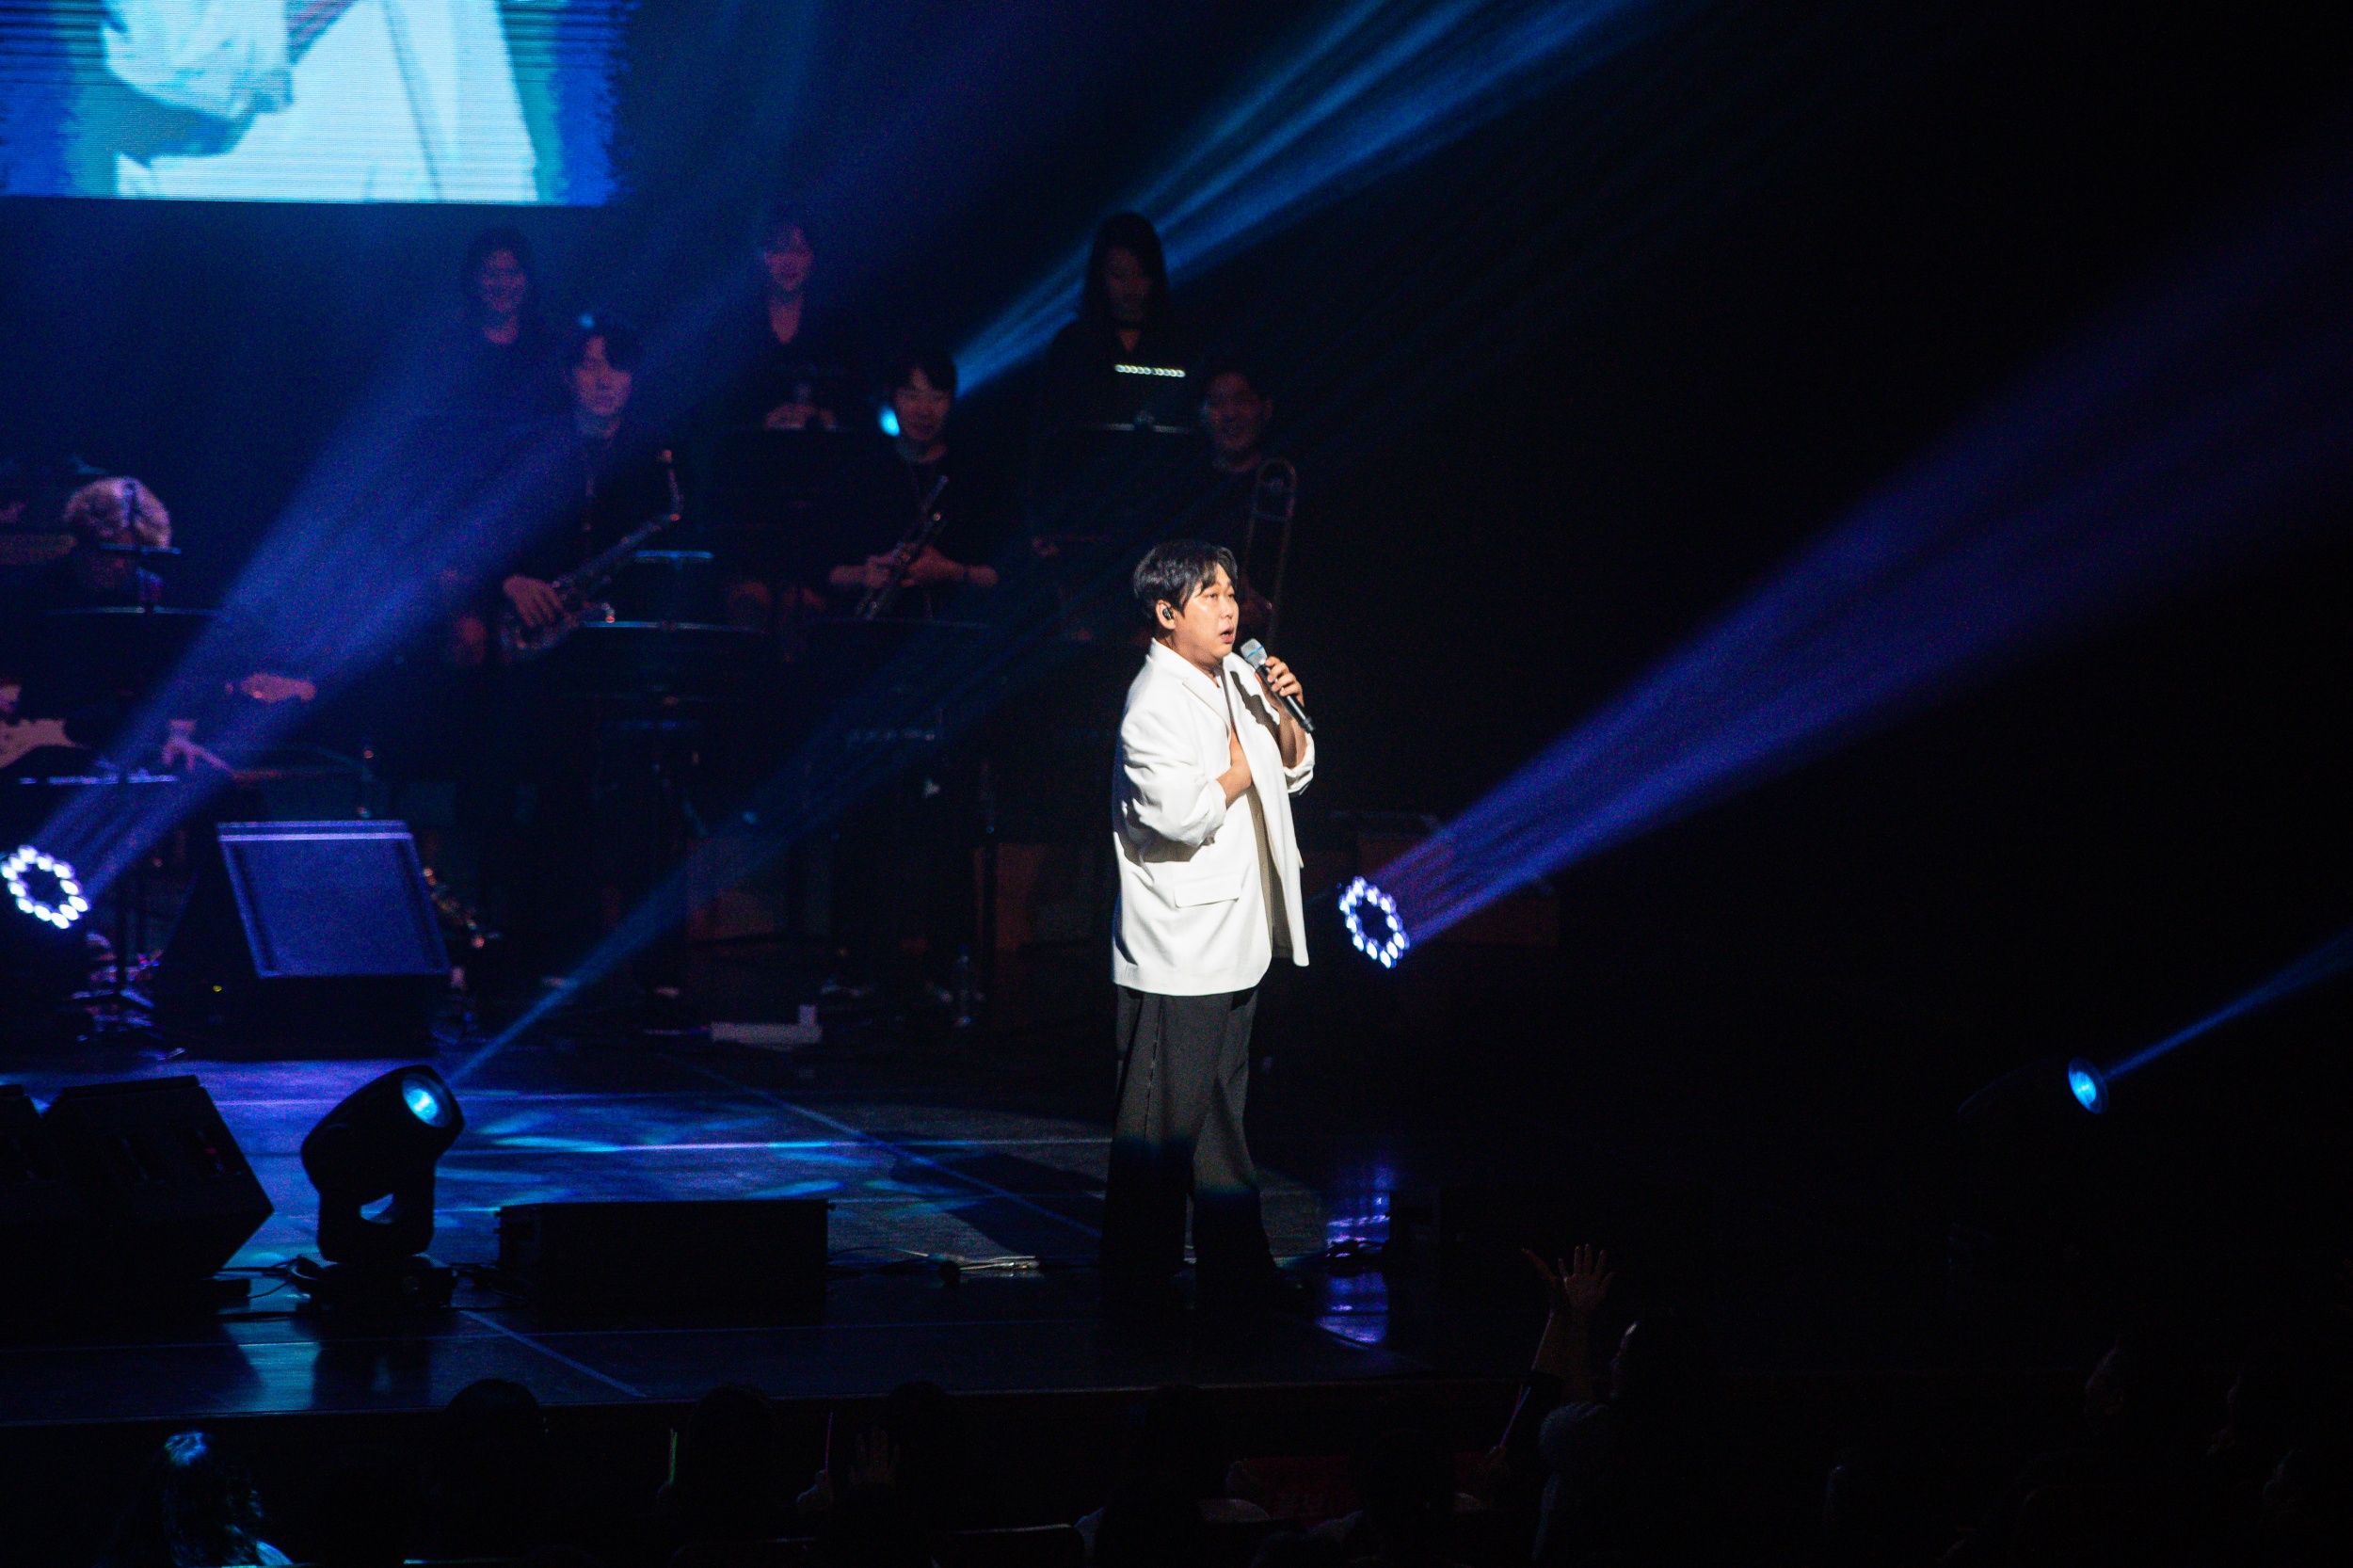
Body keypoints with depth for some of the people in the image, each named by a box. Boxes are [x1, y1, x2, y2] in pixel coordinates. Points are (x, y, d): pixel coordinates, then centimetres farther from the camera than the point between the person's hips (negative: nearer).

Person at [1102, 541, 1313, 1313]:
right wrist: (1239, 770, -10)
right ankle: (1136, 1287, 3)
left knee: (1223, 1112, 15)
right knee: (1162, 1122, -4)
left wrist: (1283, 715, 2)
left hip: (1232, 940, 9)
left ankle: (1236, 1273, 23)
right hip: (1176, 953, -9)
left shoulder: (1235, 681, 12)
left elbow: (1294, 770, 21)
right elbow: (1180, 813, -26)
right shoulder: (1155, 703, -16)